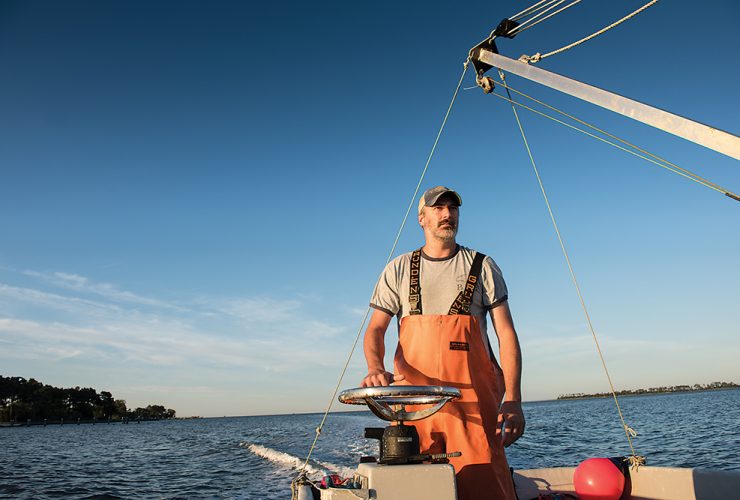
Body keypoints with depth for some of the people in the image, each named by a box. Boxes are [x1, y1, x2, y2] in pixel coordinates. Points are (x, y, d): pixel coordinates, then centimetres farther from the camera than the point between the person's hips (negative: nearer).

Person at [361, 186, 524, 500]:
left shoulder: (482, 267, 10)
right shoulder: (399, 269, 12)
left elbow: (506, 334, 4)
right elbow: (375, 329, 8)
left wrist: (513, 400, -7)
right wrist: (376, 368, -15)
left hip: (472, 399, 0)